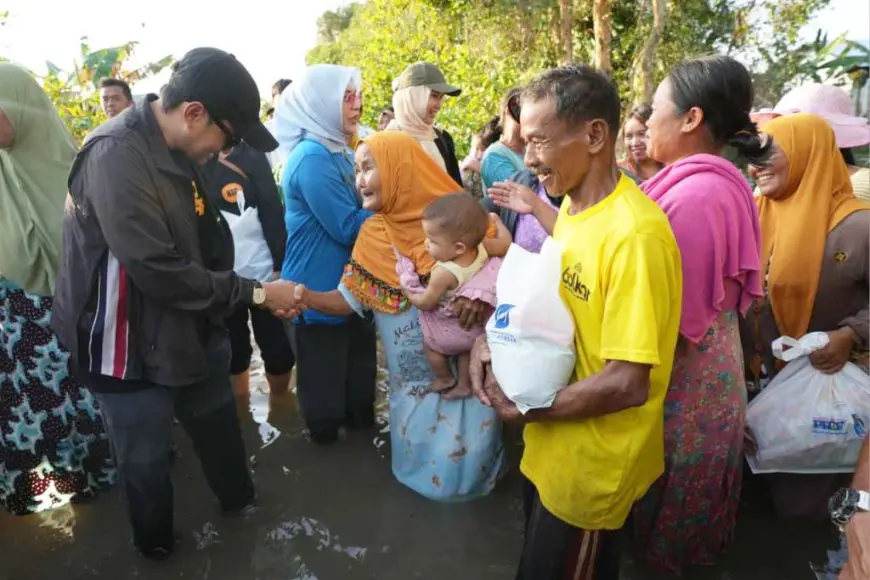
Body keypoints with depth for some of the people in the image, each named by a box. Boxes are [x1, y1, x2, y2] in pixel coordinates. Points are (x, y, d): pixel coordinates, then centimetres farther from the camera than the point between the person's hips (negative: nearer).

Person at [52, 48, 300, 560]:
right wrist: (255, 292, -23)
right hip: (131, 344, -8)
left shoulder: (180, 152, 1)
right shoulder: (117, 156, -26)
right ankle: (156, 543, 41)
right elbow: (160, 272, -30)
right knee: (146, 457, 13)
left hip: (188, 326, 8)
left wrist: (249, 293, -3)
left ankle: (240, 501, 49)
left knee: (218, 423, 24)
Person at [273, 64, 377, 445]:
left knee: (358, 377, 23)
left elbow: (358, 211, 15)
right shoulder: (312, 157, -21)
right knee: (325, 391, 9)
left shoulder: (339, 152, 8)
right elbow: (348, 228, -23)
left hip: (349, 286, 9)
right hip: (319, 293, -9)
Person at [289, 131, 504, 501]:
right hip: (413, 371, 2)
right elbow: (349, 299, -2)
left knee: (467, 448, 1)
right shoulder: (373, 236, -2)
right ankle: (434, 475, 39)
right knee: (421, 446, 5)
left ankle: (468, 476, 35)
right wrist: (307, 296, -20)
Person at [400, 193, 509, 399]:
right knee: (465, 348, 33)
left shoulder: (444, 273, -39)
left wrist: (407, 290, -6)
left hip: (454, 328, -6)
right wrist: (496, 220, 9)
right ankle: (464, 385, 46)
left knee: (430, 345, 25)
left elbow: (426, 303, -24)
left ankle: (445, 380, 44)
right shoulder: (481, 248, -24)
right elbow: (506, 244, -5)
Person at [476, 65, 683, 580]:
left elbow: (629, 384, -29)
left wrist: (525, 408, -17)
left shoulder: (635, 234, -29)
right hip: (554, 445, 8)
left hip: (594, 463, -8)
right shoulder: (577, 203, -1)